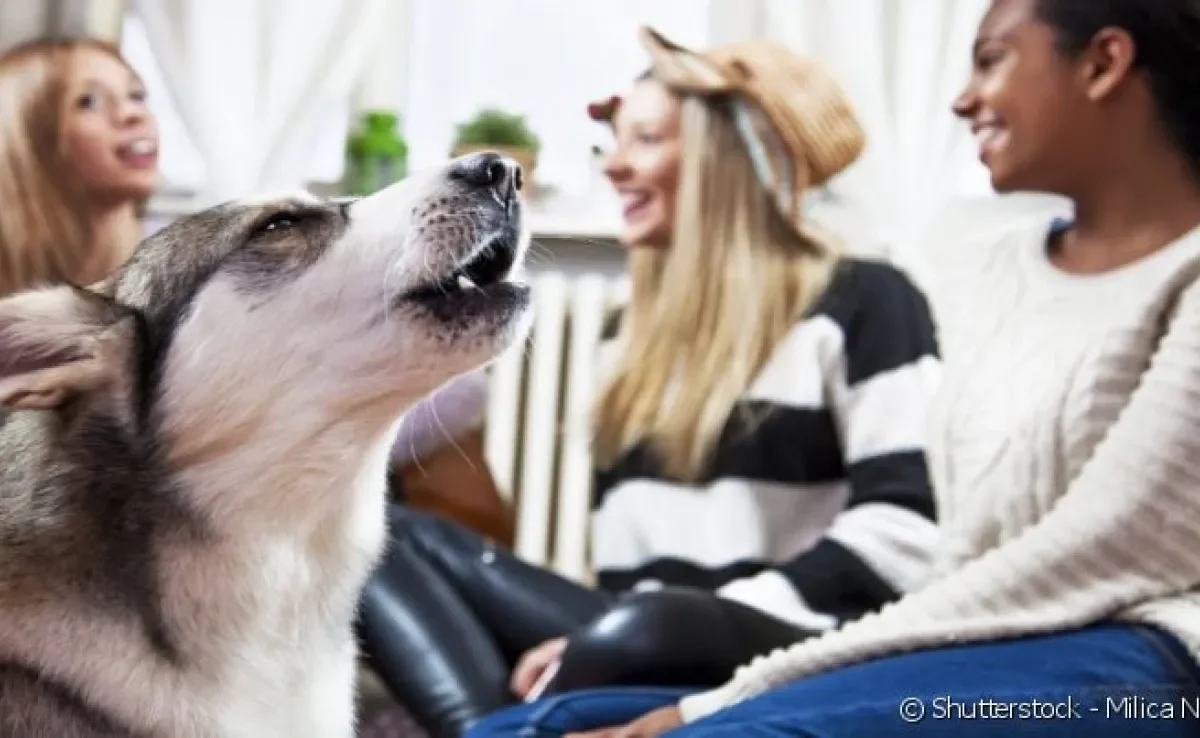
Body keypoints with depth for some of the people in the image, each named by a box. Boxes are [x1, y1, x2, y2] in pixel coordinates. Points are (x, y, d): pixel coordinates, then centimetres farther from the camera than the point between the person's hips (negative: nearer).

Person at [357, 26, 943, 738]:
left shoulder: (860, 303, -2)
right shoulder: (635, 332, 20)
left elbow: (907, 528, -13)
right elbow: (622, 550, 16)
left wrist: (720, 615, -18)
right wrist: (585, 641, -4)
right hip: (639, 638, 7)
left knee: (645, 633, -40)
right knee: (395, 539, -5)